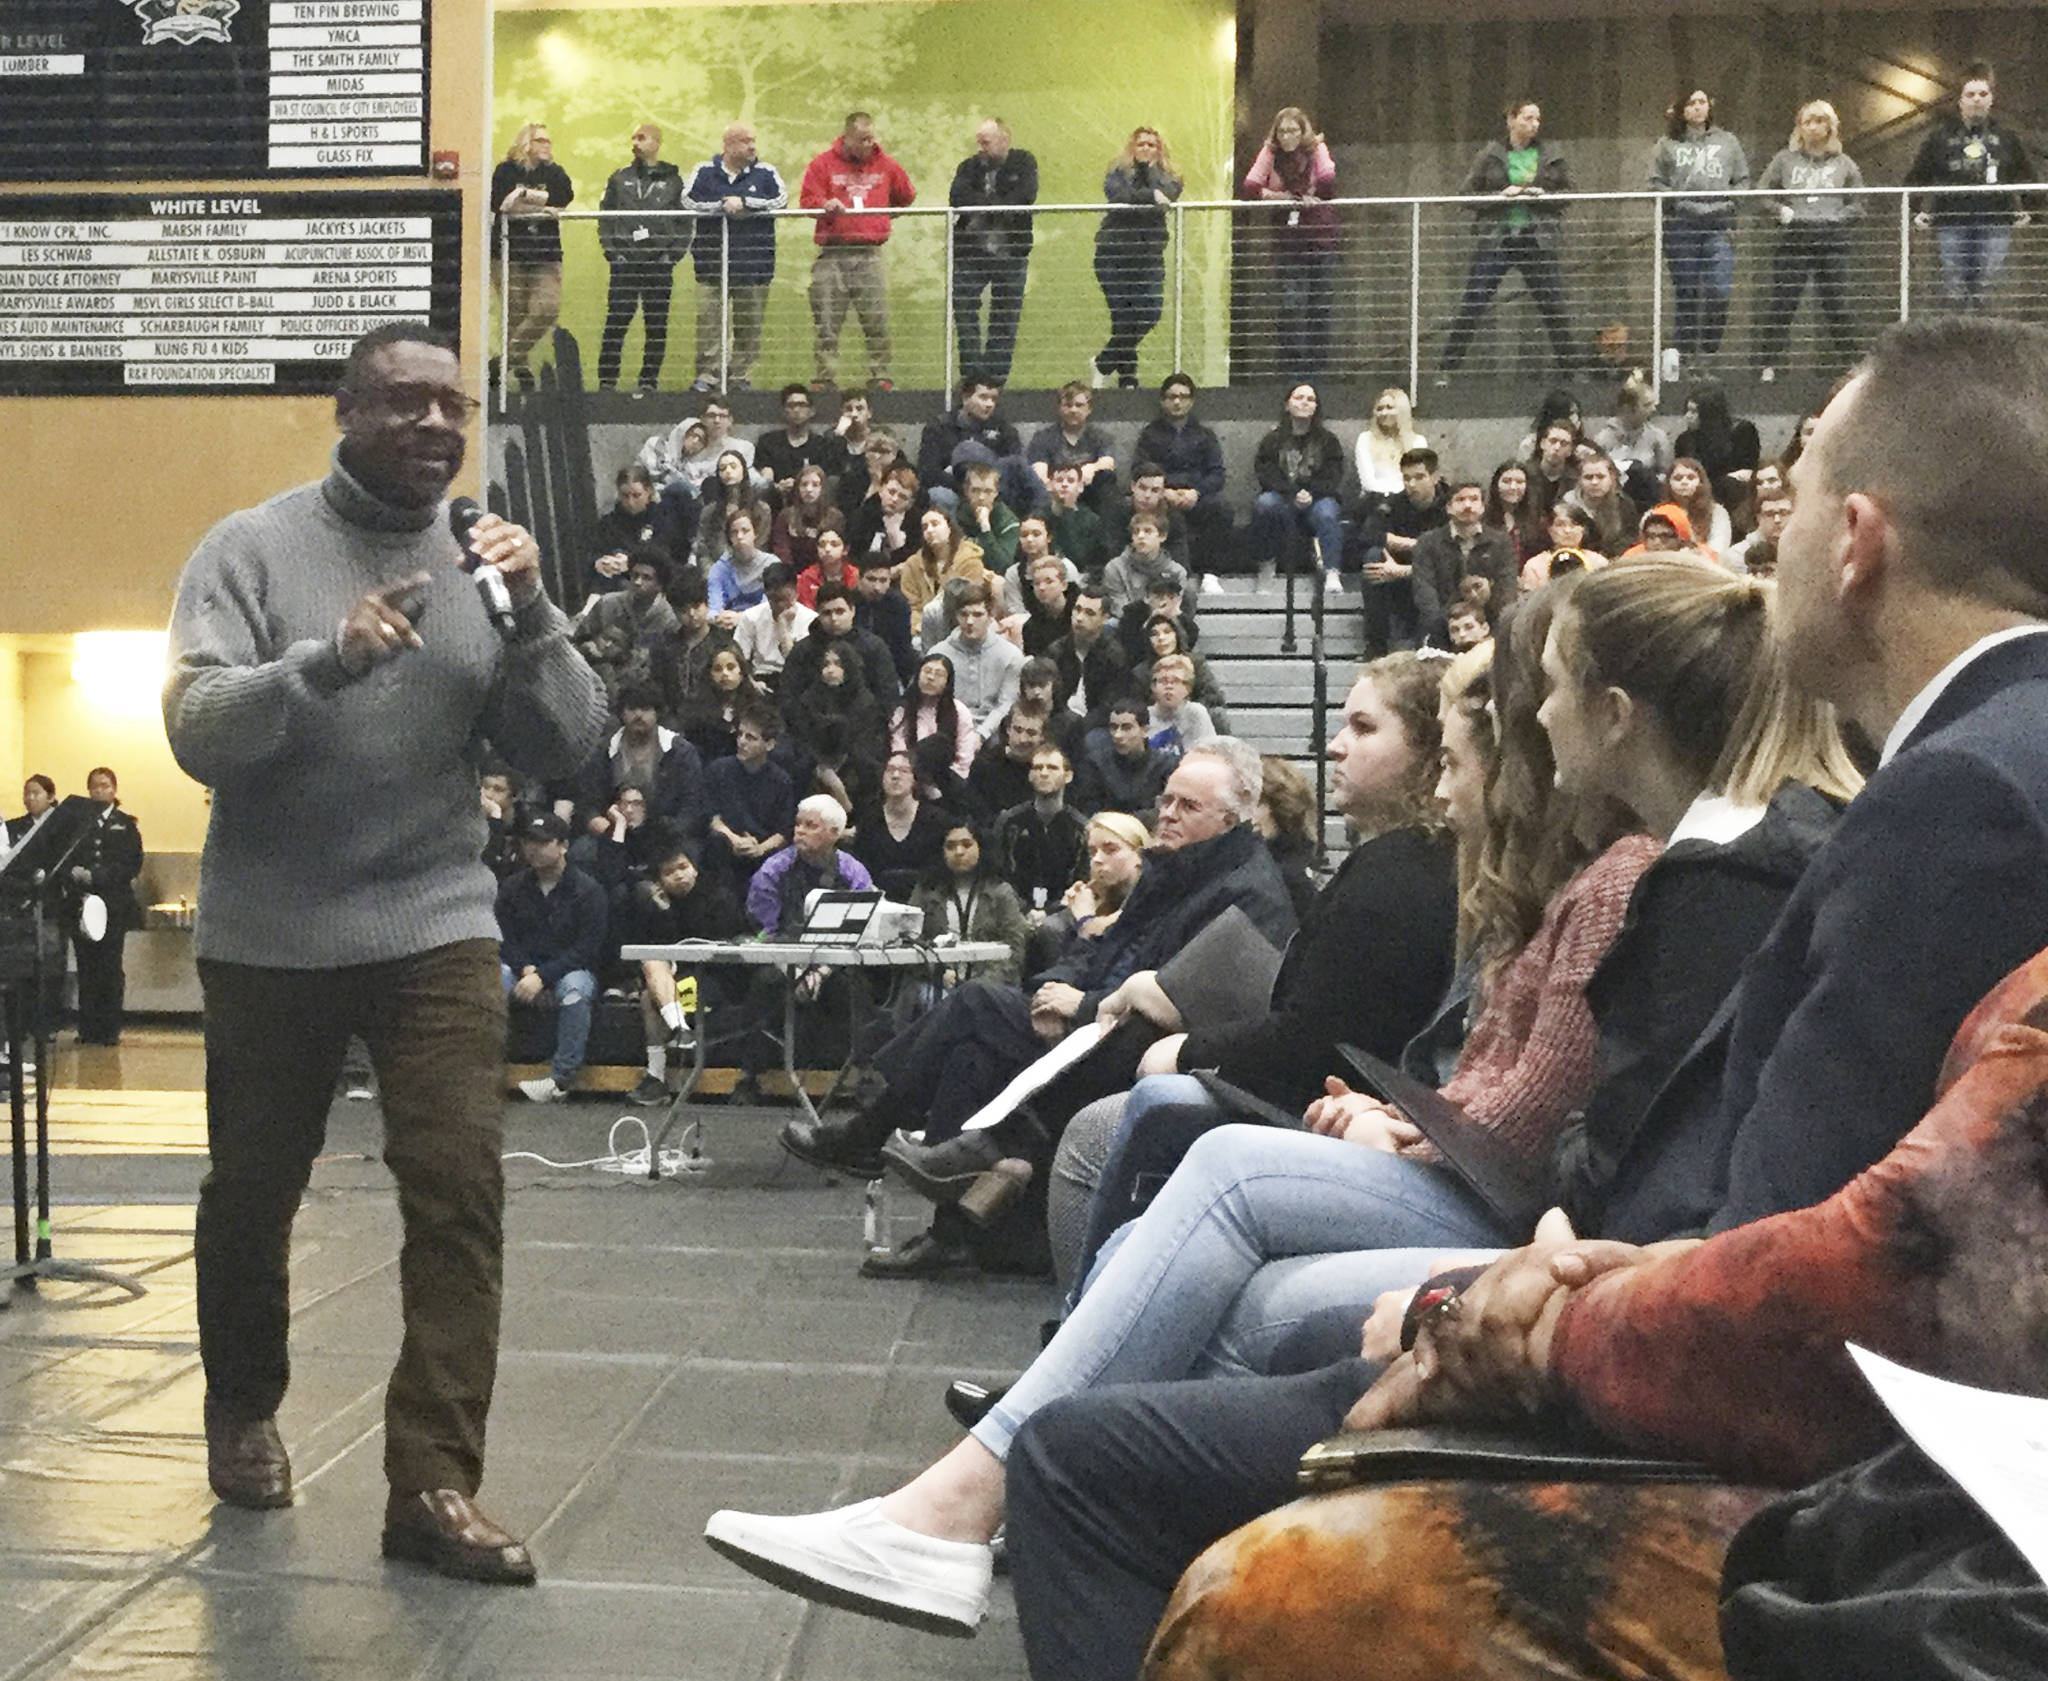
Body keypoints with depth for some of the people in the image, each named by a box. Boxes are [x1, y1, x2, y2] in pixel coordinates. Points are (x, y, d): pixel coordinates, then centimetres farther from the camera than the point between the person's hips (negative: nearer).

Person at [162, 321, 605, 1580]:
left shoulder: (487, 561, 4)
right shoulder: (252, 548, -4)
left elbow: (570, 749, -2)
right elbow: (198, 733, -16)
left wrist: (532, 615, -17)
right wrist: (327, 660, -32)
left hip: (439, 923, 1)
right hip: (270, 936, -1)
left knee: (462, 1189, -10)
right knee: (252, 1193, 14)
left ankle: (435, 1482, -3)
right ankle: (245, 1410, 39)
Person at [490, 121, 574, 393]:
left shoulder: (554, 172, 13)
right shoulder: (506, 171, 4)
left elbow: (565, 196, -8)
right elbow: (499, 203, -13)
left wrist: (526, 194, -11)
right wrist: (542, 206, -10)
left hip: (546, 253, 3)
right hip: (511, 250, -2)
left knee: (548, 308, -12)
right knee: (515, 313, -2)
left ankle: (510, 358, 2)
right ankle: (518, 364, 13)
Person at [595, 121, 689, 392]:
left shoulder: (673, 180, 7)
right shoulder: (620, 178, 10)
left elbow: (685, 222, 5)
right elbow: (605, 216, 10)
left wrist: (672, 254, -6)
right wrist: (612, 251, -3)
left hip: (660, 264, 0)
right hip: (625, 262, 0)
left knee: (657, 327, 2)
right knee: (616, 324, -3)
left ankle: (649, 380, 10)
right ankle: (606, 380, 2)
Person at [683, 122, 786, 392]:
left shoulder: (765, 173, 8)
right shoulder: (704, 172, 8)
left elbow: (781, 200, -8)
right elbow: (688, 202, -4)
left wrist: (743, 202, -12)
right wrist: (722, 206, -10)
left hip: (754, 264, 1)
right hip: (712, 263, -1)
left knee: (749, 327, 3)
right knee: (709, 323, -5)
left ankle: (739, 377, 13)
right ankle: (707, 376, 0)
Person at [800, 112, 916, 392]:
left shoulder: (885, 165, 12)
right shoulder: (823, 164, 5)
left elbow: (906, 196, 25)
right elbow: (807, 199, 1)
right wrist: (826, 206, -18)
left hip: (870, 253, 1)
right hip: (832, 255, -1)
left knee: (877, 321, -2)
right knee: (826, 321, -2)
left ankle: (880, 376, 5)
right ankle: (826, 377, 4)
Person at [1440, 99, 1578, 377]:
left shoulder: (1551, 156, 9)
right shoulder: (1490, 156, 3)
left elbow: (1568, 193, 12)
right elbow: (1466, 194, 1)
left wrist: (1544, 195, -8)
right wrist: (1500, 196, -13)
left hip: (1538, 240, 2)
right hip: (1496, 239, -1)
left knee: (1554, 307, 3)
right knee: (1471, 306, -4)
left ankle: (1570, 365, 13)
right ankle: (1448, 367, 1)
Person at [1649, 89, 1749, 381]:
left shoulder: (1727, 142, 16)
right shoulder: (1668, 144, 11)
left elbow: (1743, 180, 14)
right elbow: (1656, 183, 6)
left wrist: (1728, 201, -2)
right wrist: (1676, 200, -10)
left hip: (1718, 226, 1)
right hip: (1681, 226, -1)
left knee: (1720, 291, -11)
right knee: (1685, 293, 0)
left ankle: (1709, 351, -1)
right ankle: (1679, 350, 6)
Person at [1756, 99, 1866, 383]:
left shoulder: (1843, 163, 12)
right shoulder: (1785, 160, 10)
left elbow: (1859, 203, 11)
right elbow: (1761, 193, 10)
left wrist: (1839, 216, -4)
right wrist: (1780, 211, -4)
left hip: (1833, 239, 1)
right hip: (1793, 239, -1)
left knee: (1837, 302, 1)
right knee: (1781, 302, -4)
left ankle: (1847, 359, 10)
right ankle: (1768, 362, 1)